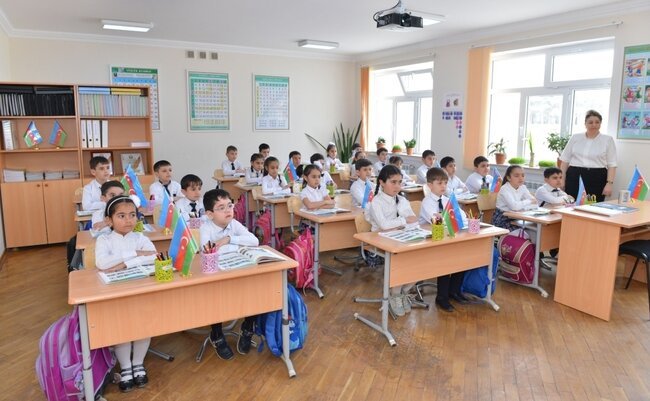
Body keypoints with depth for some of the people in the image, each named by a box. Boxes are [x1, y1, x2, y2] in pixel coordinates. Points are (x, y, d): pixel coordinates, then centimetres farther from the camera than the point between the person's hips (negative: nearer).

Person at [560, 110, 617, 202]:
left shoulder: (608, 140, 6)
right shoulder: (575, 138, 9)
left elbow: (612, 164, 2)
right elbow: (565, 160, 10)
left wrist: (609, 183, -8)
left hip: (597, 179, -1)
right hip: (574, 178, 1)